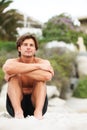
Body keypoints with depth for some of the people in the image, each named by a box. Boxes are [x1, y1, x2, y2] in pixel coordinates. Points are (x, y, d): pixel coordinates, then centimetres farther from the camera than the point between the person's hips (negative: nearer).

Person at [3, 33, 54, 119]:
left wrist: (21, 70, -26)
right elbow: (8, 68, -33)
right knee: (14, 75, -20)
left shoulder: (43, 62, -5)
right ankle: (18, 111, -32)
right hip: (16, 104, 0)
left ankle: (38, 112, -33)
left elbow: (48, 76, -31)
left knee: (40, 78, -21)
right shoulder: (12, 61, -5)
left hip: (36, 104, 0)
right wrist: (37, 66, -28)